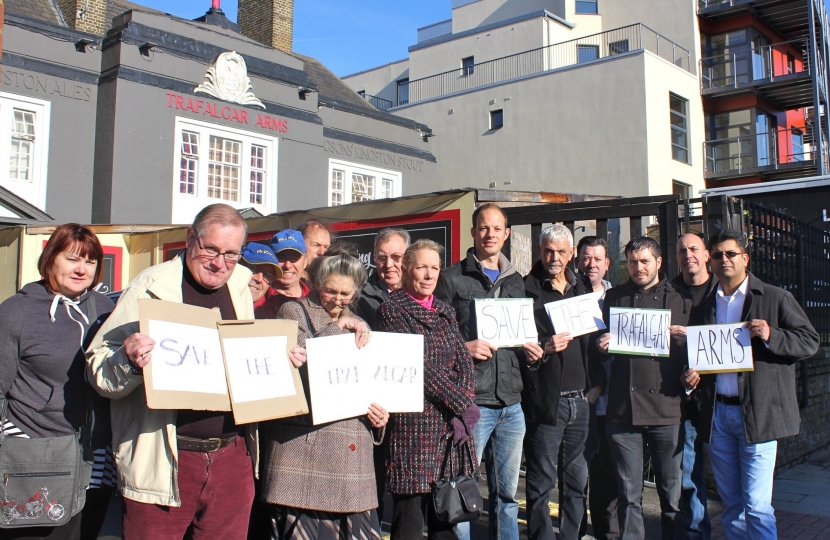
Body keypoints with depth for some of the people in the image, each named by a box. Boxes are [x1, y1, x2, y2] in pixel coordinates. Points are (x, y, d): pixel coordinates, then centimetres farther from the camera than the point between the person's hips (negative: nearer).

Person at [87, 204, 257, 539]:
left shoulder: (240, 288, 8)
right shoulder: (152, 287, -7)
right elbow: (98, 371, -7)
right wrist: (128, 361, -28)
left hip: (233, 458, 4)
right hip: (164, 461, -4)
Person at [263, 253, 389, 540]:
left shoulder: (359, 327, 21)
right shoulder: (294, 311, 6)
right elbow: (301, 359, -11)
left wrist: (380, 416, 6)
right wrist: (337, 326, -9)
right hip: (305, 447, -5)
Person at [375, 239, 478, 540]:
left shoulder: (444, 311, 15)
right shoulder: (391, 309, -4)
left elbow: (464, 361, 7)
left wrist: (463, 408, -8)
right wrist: (462, 404, -12)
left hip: (452, 422, 6)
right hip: (414, 422, -6)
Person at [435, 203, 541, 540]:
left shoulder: (515, 281, 16)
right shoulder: (453, 278, -1)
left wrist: (530, 348, 3)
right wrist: (462, 348, -19)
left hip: (512, 401, 5)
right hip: (471, 400, -5)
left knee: (507, 493, 14)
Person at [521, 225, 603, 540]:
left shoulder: (583, 288, 12)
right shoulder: (526, 290, -5)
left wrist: (597, 382, 8)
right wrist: (544, 349, -23)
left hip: (580, 399, 5)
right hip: (545, 400, -5)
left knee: (577, 481, 14)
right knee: (541, 484, 2)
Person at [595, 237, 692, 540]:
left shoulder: (681, 299, 8)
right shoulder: (614, 297, 13)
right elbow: (603, 342, 17)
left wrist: (686, 338, -13)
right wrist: (601, 345, -5)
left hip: (667, 409, -1)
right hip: (622, 409, 2)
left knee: (673, 492, 6)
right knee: (628, 495, 9)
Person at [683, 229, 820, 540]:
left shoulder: (775, 298, 1)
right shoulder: (704, 307, 14)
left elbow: (810, 341, -4)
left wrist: (771, 336, -20)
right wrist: (691, 377, 1)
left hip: (757, 414, -4)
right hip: (717, 414, 5)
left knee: (756, 506, -6)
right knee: (731, 505, 13)